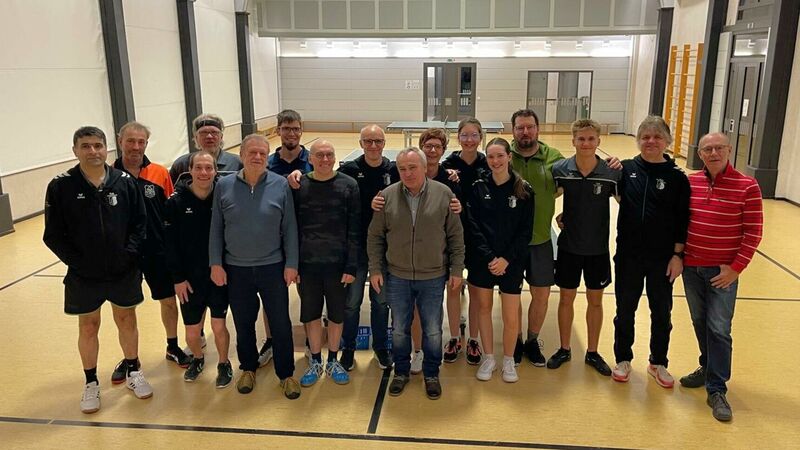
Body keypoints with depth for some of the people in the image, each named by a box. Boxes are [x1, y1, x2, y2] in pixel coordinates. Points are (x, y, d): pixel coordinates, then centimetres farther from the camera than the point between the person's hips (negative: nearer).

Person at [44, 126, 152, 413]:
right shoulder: (61, 186, -8)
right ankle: (91, 383, 30)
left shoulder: (124, 182, -5)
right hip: (84, 276, -1)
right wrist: (76, 262, -12)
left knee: (127, 321, 15)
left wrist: (129, 253, -11)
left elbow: (140, 222, 0)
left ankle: (133, 371, 35)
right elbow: (53, 235, -5)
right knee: (88, 327, 12)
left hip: (124, 271, 1)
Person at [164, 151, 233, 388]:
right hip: (190, 277, 1)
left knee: (219, 326, 2)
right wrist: (177, 277, -7)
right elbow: (170, 243, -5)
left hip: (219, 275, -1)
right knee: (192, 332, 10)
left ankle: (224, 363, 29)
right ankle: (198, 359, 41)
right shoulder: (177, 201, -8)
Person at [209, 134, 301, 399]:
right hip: (236, 269, 1)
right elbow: (216, 228, 1)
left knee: (280, 323, 8)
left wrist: (291, 263, -5)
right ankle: (248, 369, 38)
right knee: (243, 323, 16)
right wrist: (216, 263, -2)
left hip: (273, 267, -1)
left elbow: (289, 228, -4)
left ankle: (286, 374, 26)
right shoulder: (224, 186, -4)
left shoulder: (280, 185, -7)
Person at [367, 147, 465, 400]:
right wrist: (375, 269, -1)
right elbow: (375, 237, 2)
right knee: (399, 329, 15)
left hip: (433, 277, -1)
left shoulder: (444, 194, -7)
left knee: (433, 330, 12)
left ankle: (431, 374, 33)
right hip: (397, 277, 1)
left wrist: (457, 270, -3)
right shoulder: (387, 196, -5)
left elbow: (456, 236, -2)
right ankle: (401, 372, 35)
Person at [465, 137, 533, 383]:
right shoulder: (478, 188, -1)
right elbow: (472, 226, -5)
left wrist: (506, 259, -13)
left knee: (511, 317, 0)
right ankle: (488, 358, 29)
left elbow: (526, 231, -4)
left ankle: (508, 360, 24)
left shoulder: (524, 190, -3)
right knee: (484, 308, 11)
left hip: (512, 262, -1)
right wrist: (489, 257, -14)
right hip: (481, 260, 1)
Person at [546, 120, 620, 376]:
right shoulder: (560, 169, -10)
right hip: (569, 246, 0)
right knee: (566, 298, 11)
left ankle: (592, 353, 30)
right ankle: (564, 349, 29)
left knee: (595, 300, 13)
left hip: (598, 248, 0)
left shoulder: (611, 173, -11)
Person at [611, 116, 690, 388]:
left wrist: (677, 255, -6)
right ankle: (623, 360, 31)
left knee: (662, 313, 12)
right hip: (628, 256, 0)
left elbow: (682, 220, -2)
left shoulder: (677, 177, -3)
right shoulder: (626, 169, -3)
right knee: (625, 310, 12)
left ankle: (658, 364, 32)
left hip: (662, 258, 0)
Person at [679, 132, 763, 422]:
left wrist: (735, 268, -12)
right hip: (691, 267, 4)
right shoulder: (690, 183, 2)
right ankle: (708, 368, 34)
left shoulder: (747, 186, -9)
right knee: (699, 322, 15)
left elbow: (753, 232, -8)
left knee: (719, 329, -2)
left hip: (723, 271, -4)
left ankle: (717, 390, 9)